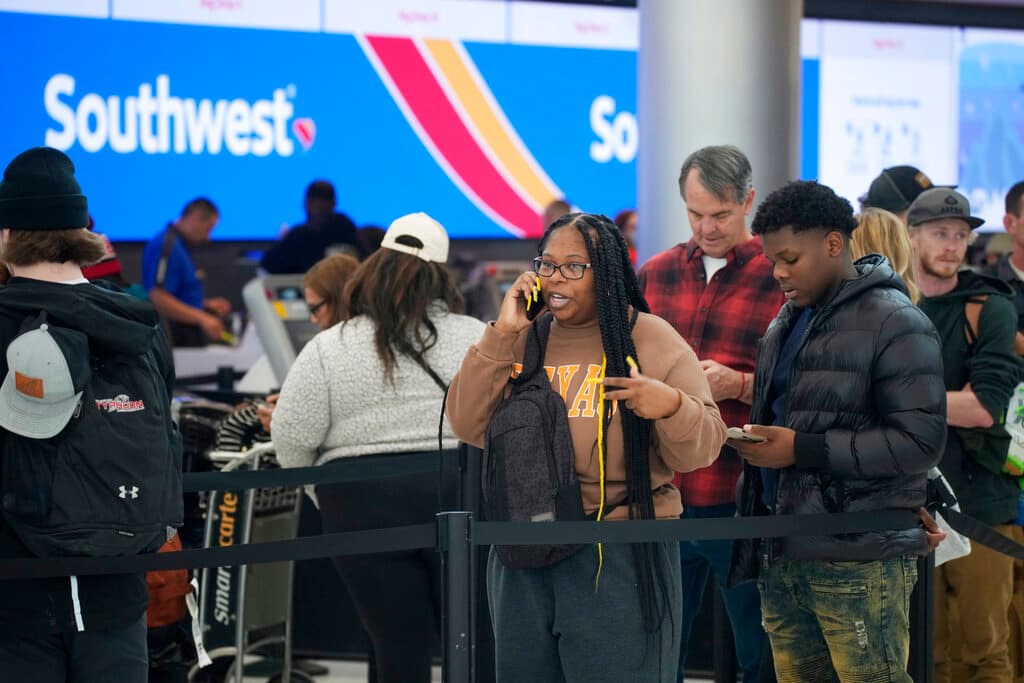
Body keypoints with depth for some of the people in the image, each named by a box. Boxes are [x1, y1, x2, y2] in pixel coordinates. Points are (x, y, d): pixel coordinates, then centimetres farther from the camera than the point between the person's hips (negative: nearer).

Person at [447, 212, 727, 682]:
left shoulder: (652, 340, -2)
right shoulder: (522, 340, 8)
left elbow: (700, 450, -5)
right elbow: (469, 427, -2)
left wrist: (672, 406, -27)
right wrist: (500, 335, -9)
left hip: (622, 559, -4)